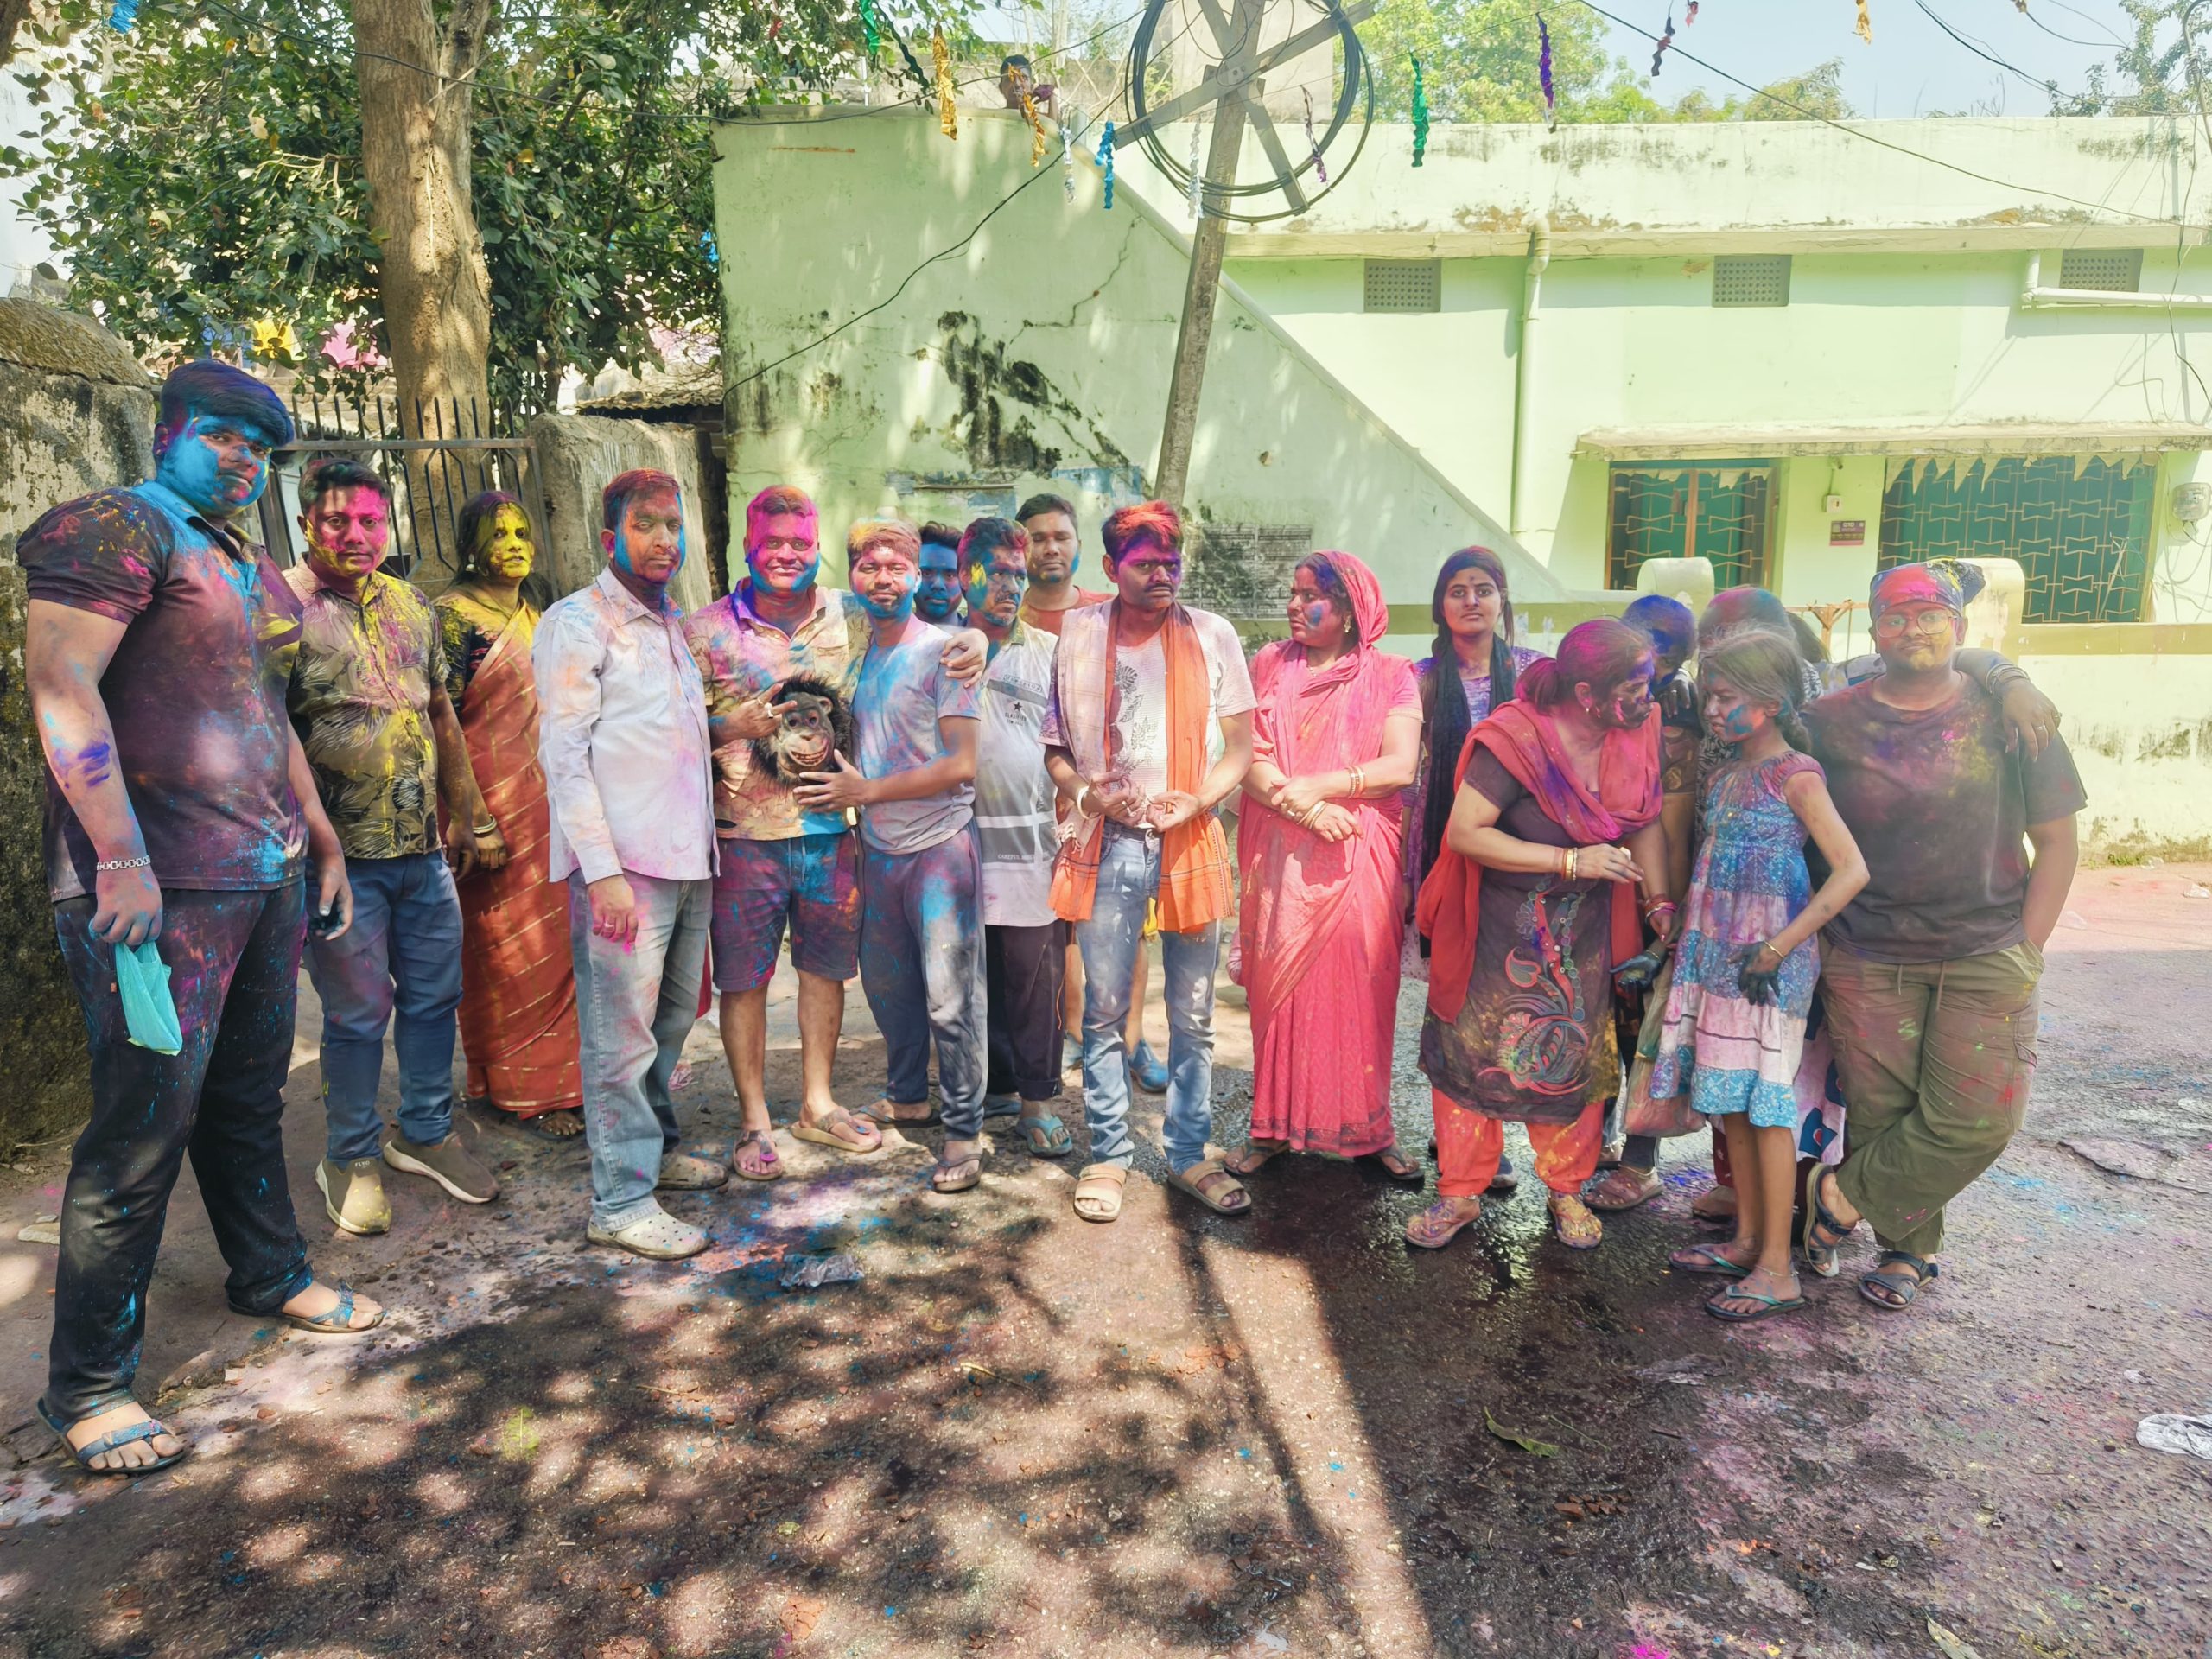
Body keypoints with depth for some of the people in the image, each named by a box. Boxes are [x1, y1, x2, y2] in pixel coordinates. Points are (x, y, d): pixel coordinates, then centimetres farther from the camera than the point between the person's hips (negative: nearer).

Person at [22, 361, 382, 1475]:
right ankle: (87, 1387, 10)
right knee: (144, 1125, -4)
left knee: (250, 1099, 19)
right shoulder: (118, 527, -6)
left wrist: (323, 841, 25)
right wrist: (122, 860, -23)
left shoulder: (255, 570, 20)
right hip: (157, 884, -8)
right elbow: (60, 683, -17)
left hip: (267, 878, 8)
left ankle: (271, 1277, 35)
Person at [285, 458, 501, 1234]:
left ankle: (425, 1132, 31)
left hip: (425, 849, 6)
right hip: (342, 854, -6)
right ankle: (353, 1160, 21)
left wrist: (469, 814, 17)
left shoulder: (412, 605, 12)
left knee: (435, 996, 13)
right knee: (359, 1012, 2)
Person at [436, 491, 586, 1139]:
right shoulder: (454, 615, -9)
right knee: (509, 946, 1)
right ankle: (520, 1090, 14)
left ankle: (555, 1077, 23)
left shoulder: (531, 616, 15)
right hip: (496, 804, -7)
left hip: (547, 799, 7)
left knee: (553, 939, 10)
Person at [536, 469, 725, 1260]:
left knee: (672, 1018, 17)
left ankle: (656, 1146, 33)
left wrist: (705, 847, 16)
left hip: (686, 859, 8)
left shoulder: (672, 627, 19)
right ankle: (621, 1201, 6)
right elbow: (563, 754, -11)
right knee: (623, 1034, -3)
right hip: (623, 864, -8)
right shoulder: (579, 622, -5)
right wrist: (601, 868, -17)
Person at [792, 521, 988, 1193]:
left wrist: (867, 791, -16)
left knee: (949, 997, -4)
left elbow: (962, 765, -17)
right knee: (886, 984, 18)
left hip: (940, 844, -7)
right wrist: (841, 791, 0)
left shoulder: (942, 651, -11)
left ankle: (963, 1130, 9)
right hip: (877, 847, 7)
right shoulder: (854, 653, 9)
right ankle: (907, 1097, 38)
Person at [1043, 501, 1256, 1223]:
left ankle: (1189, 1154, 21)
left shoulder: (1211, 636, 3)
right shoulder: (1077, 635, 3)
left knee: (1192, 1017, 7)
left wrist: (1196, 800, -12)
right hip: (1107, 845, 0)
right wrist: (1086, 793, -11)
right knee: (1105, 1012, 5)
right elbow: (1052, 743, 8)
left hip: (1190, 843, 0)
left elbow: (1241, 745, 5)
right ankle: (1108, 1154, 19)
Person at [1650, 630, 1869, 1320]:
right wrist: (1680, 941, 13)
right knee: (1730, 1104, 12)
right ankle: (1747, 1240, 25)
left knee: (1766, 1106, -3)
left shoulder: (1795, 777, -10)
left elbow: (1851, 870, -16)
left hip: (1769, 965, -7)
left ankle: (1777, 1269, 5)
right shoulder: (1722, 778, 12)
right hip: (1717, 957, 7)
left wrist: (1778, 947, -19)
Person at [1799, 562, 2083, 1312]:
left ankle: (1846, 1194, 14)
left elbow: (2057, 842, 3)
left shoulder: (2007, 715, 0)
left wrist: (2026, 954, -2)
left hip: (1985, 956, 0)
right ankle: (1908, 1250, 25)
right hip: (1867, 958, 0)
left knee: (1974, 1119, -6)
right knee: (1881, 1112, 4)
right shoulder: (1830, 722, 0)